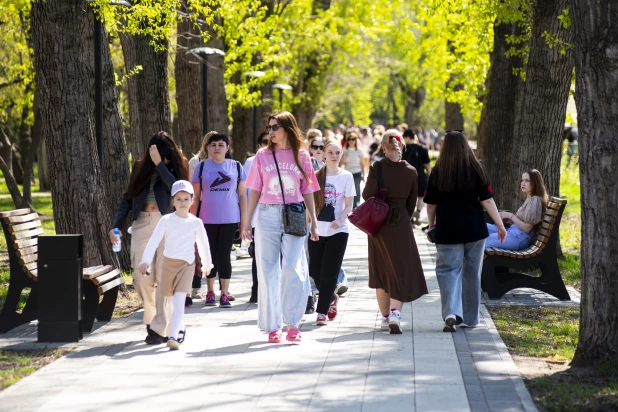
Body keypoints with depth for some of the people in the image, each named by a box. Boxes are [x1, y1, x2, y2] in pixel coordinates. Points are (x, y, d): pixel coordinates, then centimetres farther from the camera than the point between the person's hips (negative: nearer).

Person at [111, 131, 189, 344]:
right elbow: (128, 198, 12)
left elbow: (174, 187, -16)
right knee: (142, 278, 0)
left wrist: (159, 164, -17)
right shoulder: (140, 168, 11)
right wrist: (117, 225, 2)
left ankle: (160, 328, -3)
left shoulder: (175, 168, 4)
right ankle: (151, 317, 23)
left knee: (164, 278, -7)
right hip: (142, 225, 3)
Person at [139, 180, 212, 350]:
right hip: (168, 263, 2)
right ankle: (179, 328, 35)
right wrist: (146, 261, -17)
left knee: (179, 300, -14)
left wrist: (207, 264, 23)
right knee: (169, 298, 13)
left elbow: (203, 244, 14)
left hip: (186, 265, -2)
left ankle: (173, 336, -22)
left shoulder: (196, 223, 2)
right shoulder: (167, 220, -1)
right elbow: (154, 241, -7)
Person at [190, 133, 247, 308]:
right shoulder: (202, 167, 2)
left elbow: (242, 195, 6)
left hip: (229, 219, 0)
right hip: (208, 220, 0)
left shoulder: (236, 167, 3)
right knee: (211, 256, 6)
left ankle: (224, 295, 5)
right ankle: (210, 293, 19)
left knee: (224, 255, -1)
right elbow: (196, 197, 5)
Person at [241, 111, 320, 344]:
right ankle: (272, 326, 7)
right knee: (268, 272, 1)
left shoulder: (301, 156, 6)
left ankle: (292, 323, 0)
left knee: (291, 268, -12)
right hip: (267, 216, 1)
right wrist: (247, 221, 4)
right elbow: (255, 191, 8)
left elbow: (307, 192, 10)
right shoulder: (263, 155, 6)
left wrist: (314, 222, 7)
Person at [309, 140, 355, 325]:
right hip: (317, 229, 3)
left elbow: (349, 205, -3)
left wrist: (339, 220, -19)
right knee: (315, 271, 6)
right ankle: (331, 298, 32)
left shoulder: (346, 176, 0)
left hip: (338, 231, -3)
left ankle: (323, 311, 5)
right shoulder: (317, 176, 5)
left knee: (329, 272, -4)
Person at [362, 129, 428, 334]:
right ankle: (395, 311, -19)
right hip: (401, 225, 0)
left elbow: (368, 194, -16)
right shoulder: (410, 171, -3)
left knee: (381, 271, 13)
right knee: (402, 270, 3)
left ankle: (385, 317, 18)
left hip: (378, 224, 0)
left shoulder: (377, 167, -8)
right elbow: (412, 203, 4)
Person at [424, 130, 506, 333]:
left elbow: (431, 204, 2)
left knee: (448, 270, 2)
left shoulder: (438, 172, -4)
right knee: (472, 273, 13)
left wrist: (431, 226, 17)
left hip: (447, 230, -1)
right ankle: (470, 318, 20)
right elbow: (487, 200, -4)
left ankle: (451, 312, -20)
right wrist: (500, 225, 3)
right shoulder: (476, 169, -4)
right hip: (474, 230, 1)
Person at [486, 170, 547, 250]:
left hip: (520, 238, -10)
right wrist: (509, 220, 2)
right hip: (512, 232, 10)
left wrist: (510, 216, -9)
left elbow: (527, 228, -16)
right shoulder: (528, 199, 16)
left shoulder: (534, 200, -13)